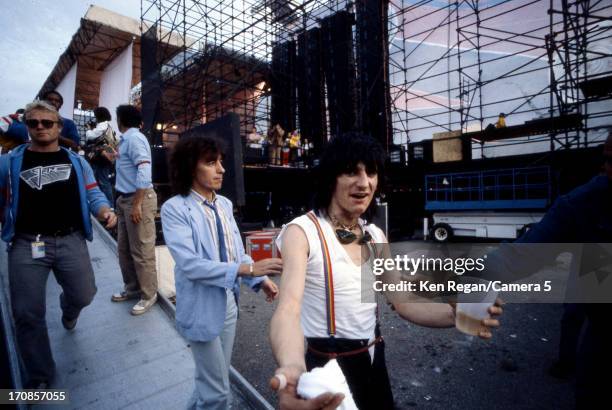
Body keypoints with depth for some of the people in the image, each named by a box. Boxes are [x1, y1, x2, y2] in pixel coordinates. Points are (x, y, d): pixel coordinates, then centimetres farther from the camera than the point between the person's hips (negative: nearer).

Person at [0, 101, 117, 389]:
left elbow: (93, 195, 6)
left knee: (84, 295, 7)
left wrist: (106, 212, -14)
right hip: (26, 244, 0)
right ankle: (39, 376, 25)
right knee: (28, 314, 4)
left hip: (70, 241, 1)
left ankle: (68, 310, 49)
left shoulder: (77, 162, 9)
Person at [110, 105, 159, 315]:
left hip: (139, 198, -10)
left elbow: (144, 170, -23)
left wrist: (137, 204, -25)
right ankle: (132, 287, 31)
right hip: (125, 199, 10)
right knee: (124, 248, 16)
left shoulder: (134, 138, -13)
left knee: (142, 251, -3)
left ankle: (148, 294, 10)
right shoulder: (126, 139, 18)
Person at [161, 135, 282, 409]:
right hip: (202, 307, -6)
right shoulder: (174, 209, -17)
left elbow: (237, 251, 5)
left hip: (229, 300, 6)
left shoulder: (224, 204, 2)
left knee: (212, 380, 25)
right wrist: (246, 269, -33)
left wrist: (261, 278, -9)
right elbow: (189, 264, -26)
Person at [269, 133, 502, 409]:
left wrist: (454, 314, -22)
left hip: (374, 360, 6)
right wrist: (292, 369, -54)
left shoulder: (376, 236, 0)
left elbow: (403, 303, -3)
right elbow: (288, 308, -34)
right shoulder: (301, 231, -20)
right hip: (330, 365, -6)